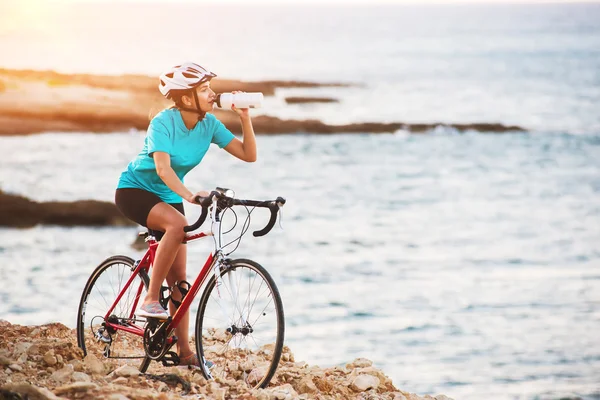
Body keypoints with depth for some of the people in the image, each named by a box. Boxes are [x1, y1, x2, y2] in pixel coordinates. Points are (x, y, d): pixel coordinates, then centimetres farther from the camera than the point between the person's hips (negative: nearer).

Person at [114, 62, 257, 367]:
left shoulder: (209, 124, -7)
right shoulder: (164, 122, -23)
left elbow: (249, 155, -9)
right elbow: (163, 168, -35)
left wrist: (245, 118, -20)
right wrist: (188, 195, -50)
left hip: (168, 197, 6)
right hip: (135, 190, -6)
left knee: (178, 278, -1)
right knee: (177, 223, -37)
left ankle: (184, 350, 3)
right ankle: (150, 301, -28)